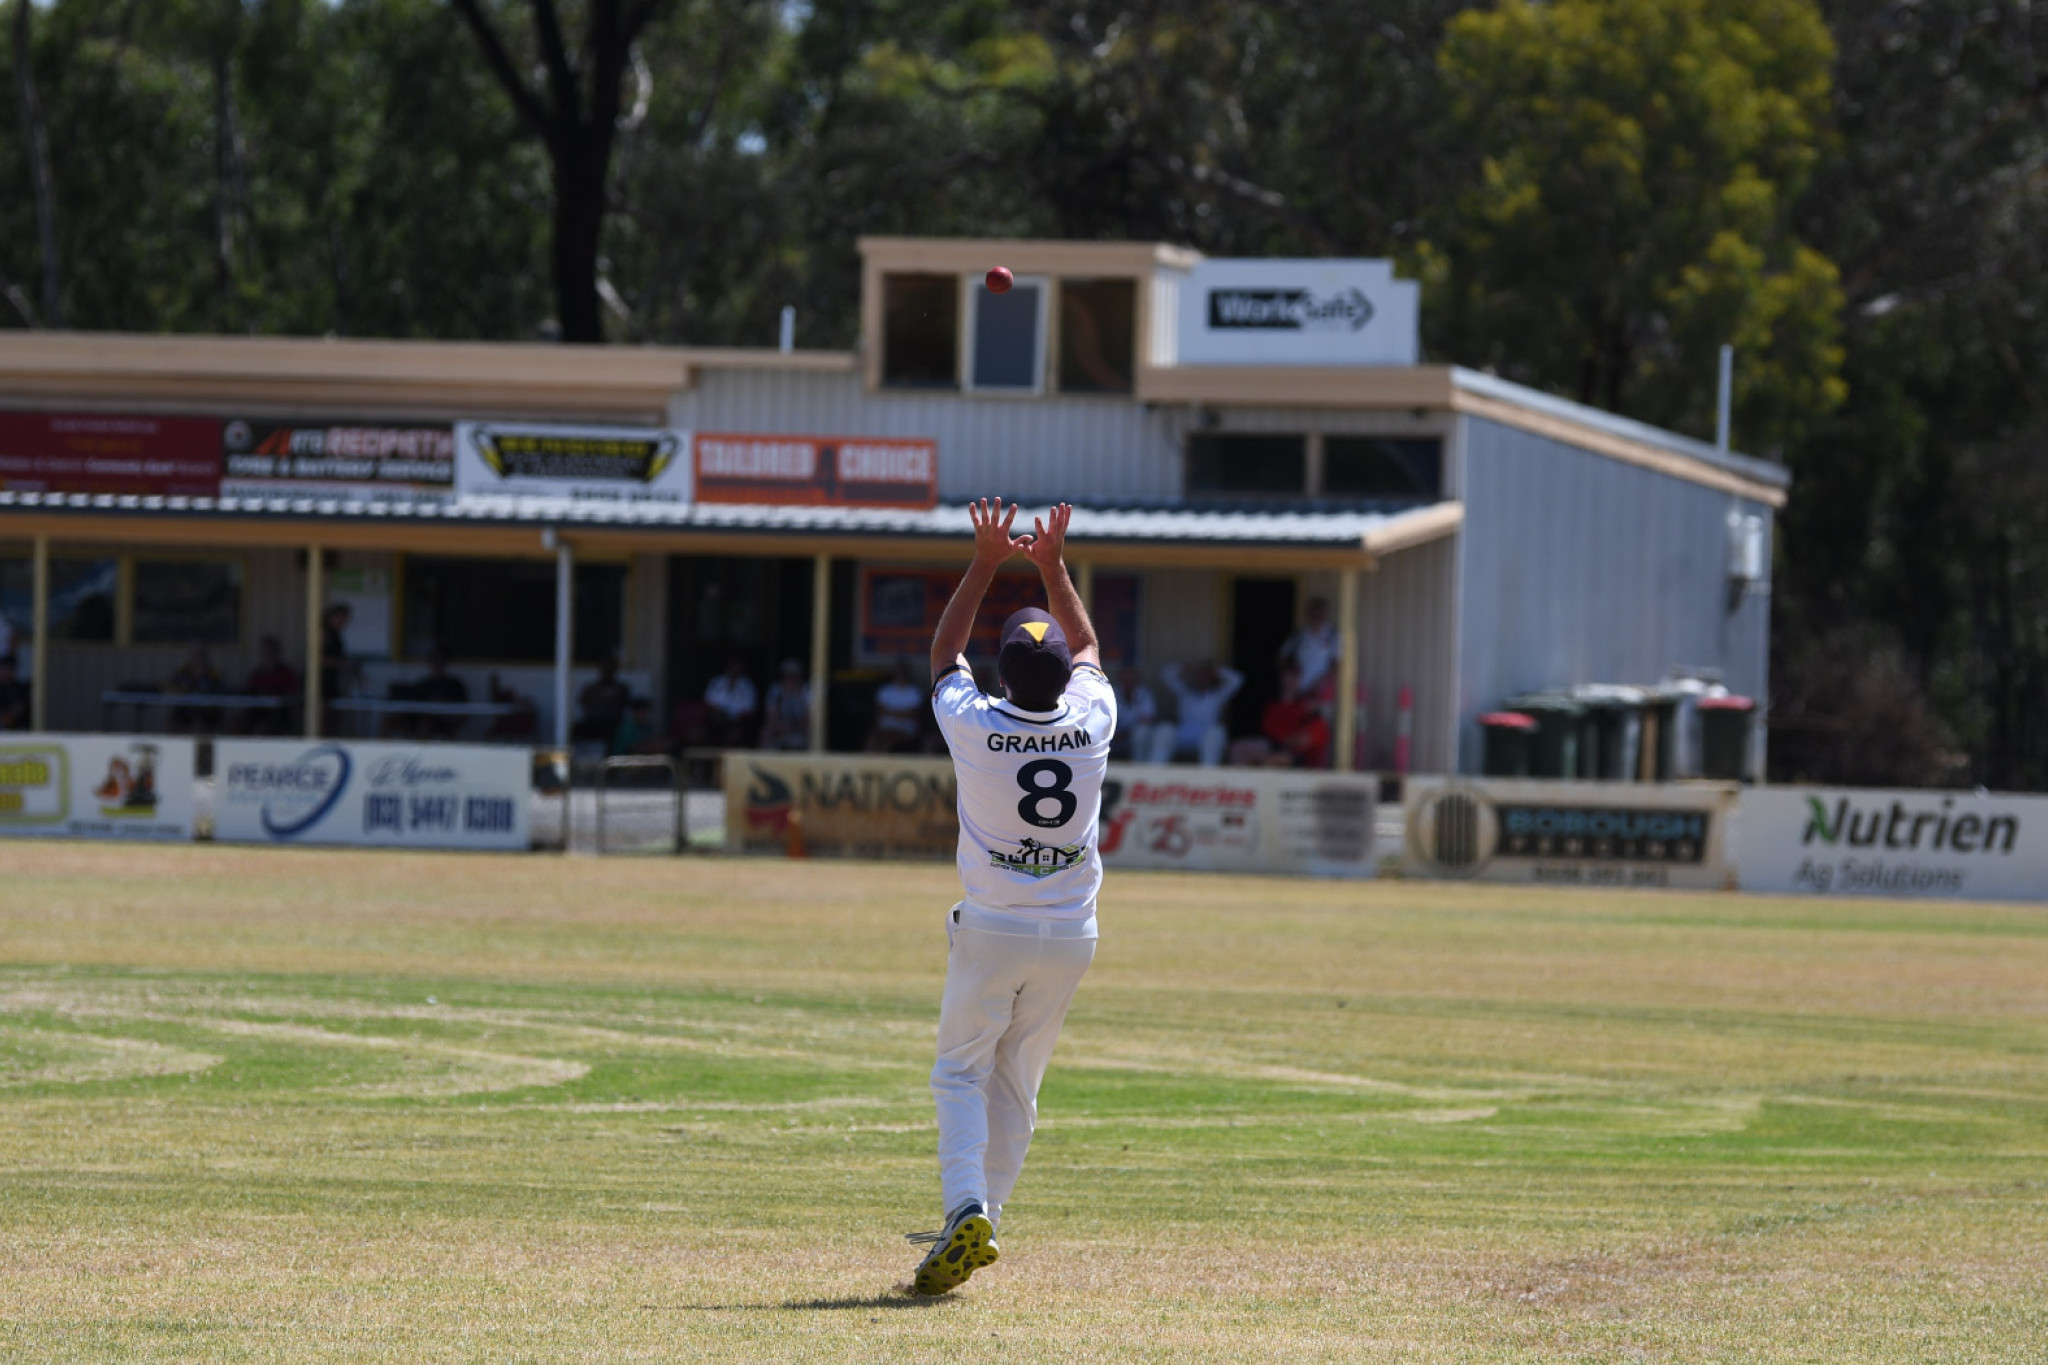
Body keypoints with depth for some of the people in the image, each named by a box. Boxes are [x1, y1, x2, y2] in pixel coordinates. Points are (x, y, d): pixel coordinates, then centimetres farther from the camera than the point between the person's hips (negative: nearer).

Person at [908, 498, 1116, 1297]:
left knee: (962, 1073, 6)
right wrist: (1052, 569, 18)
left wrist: (985, 564, 8)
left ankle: (966, 1210, -16)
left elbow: (943, 654, 6)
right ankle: (980, 1221, 13)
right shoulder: (1092, 723, -7)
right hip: (1070, 937, 3)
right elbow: (1087, 649, 15)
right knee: (1017, 1084, 13)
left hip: (992, 932, -3)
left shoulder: (974, 726, -14)